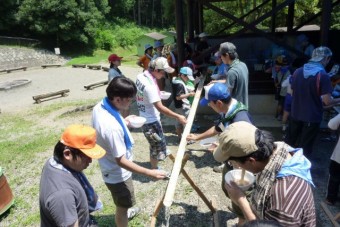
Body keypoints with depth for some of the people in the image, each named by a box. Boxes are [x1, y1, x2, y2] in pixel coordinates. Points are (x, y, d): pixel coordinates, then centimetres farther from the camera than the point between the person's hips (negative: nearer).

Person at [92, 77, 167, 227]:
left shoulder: (99, 107, -10)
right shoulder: (112, 126, -39)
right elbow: (120, 160, -31)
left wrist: (123, 123, 7)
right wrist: (150, 173, -29)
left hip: (109, 169, 9)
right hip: (118, 174, -9)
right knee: (123, 206, 17)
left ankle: (124, 212, 64)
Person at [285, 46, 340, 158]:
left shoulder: (297, 71, -1)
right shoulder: (323, 75, -17)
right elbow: (327, 101, -16)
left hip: (295, 114, 5)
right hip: (312, 117, -5)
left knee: (289, 143, 19)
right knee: (305, 147, 9)